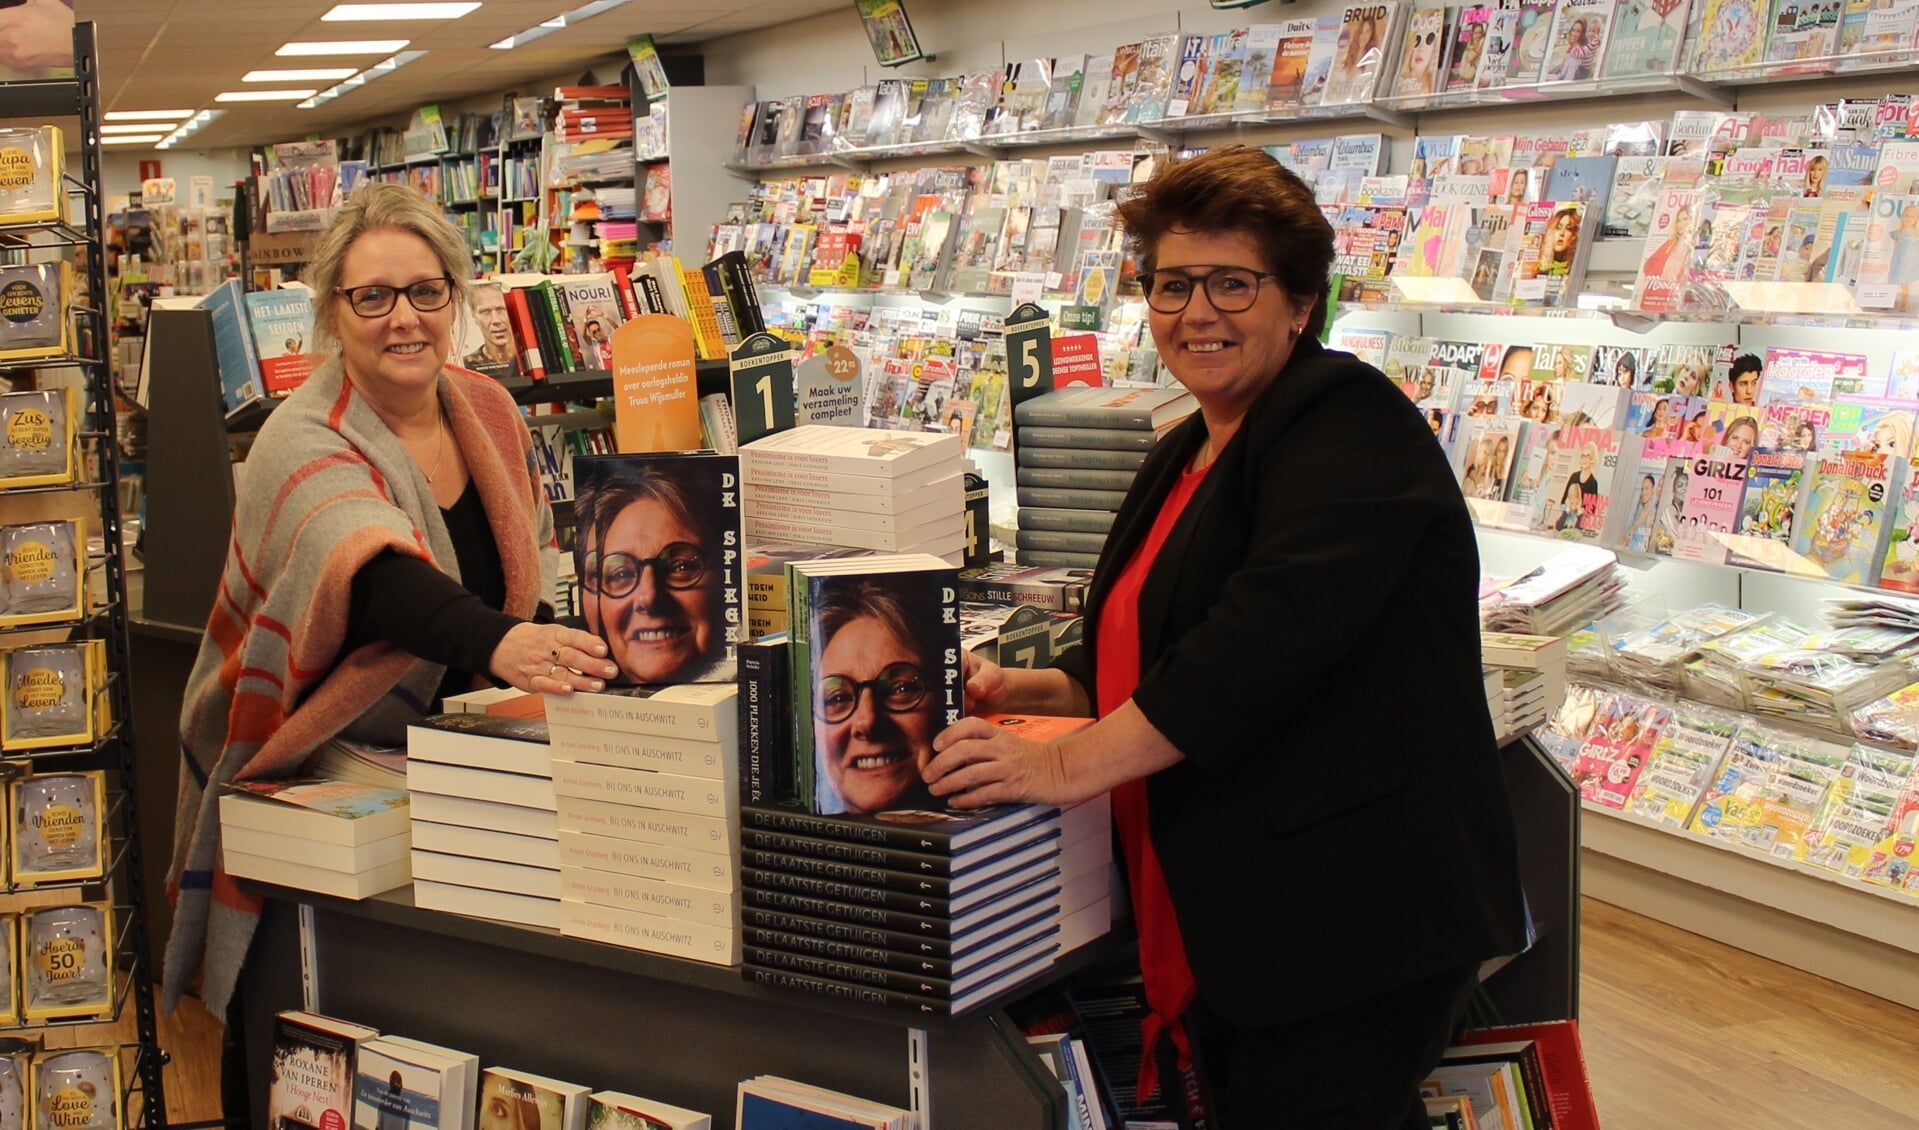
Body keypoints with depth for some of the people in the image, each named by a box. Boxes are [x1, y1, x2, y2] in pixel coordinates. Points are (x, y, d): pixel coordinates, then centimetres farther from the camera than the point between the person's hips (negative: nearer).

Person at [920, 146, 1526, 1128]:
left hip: (1349, 922, -9)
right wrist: (1032, 692, 4)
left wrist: (1071, 765, -28)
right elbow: (1143, 649, 24)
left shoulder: (1350, 431, -13)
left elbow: (1273, 633, -26)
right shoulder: (1188, 457, 16)